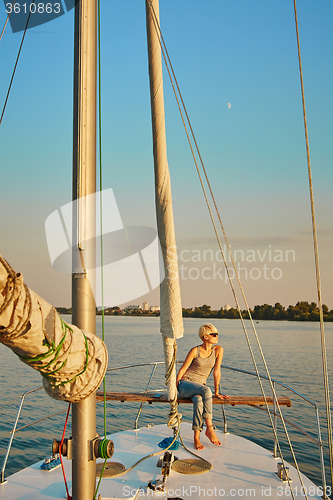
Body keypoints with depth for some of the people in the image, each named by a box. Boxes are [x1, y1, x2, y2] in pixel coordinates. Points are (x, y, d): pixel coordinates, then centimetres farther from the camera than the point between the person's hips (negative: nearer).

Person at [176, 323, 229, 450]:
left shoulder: (218, 350, -3)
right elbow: (182, 370, -4)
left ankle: (196, 437, -29)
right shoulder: (195, 351, -10)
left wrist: (217, 392, 2)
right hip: (185, 384, -2)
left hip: (199, 386, 3)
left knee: (198, 400, -35)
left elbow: (217, 371, 1)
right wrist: (174, 390, -1)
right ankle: (209, 428, -29)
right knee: (206, 391, -35)